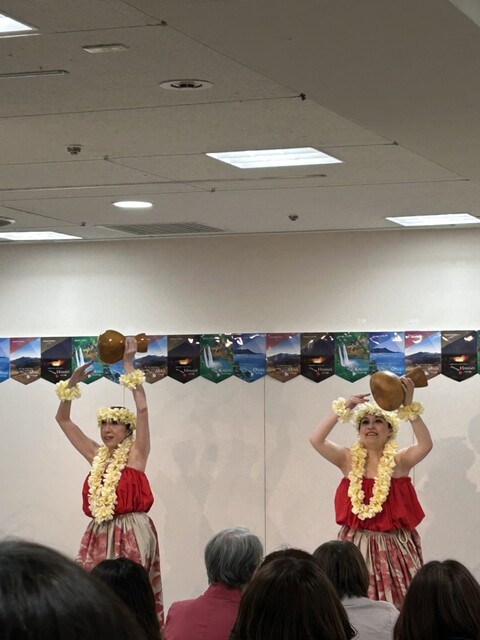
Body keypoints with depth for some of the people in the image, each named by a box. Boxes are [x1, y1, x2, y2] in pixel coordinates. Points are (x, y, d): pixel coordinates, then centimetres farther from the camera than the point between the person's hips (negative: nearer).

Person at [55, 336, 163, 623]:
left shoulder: (135, 454, 0)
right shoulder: (95, 455, 14)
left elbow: (142, 408, -10)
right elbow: (63, 419, 16)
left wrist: (128, 363, -8)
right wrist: (73, 381, 7)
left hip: (131, 536, -5)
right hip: (98, 536, 5)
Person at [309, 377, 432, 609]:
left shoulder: (399, 460, -2)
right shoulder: (350, 460, 2)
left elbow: (426, 444, -20)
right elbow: (316, 440, -10)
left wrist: (409, 407, -27)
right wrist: (344, 409, -13)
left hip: (394, 544, -1)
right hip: (357, 543, 1)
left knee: (397, 601, 0)